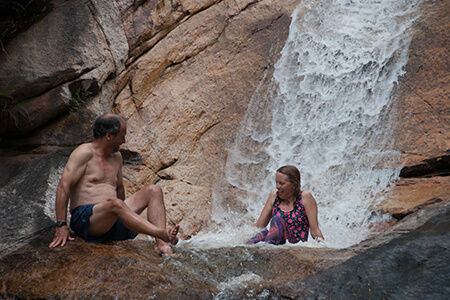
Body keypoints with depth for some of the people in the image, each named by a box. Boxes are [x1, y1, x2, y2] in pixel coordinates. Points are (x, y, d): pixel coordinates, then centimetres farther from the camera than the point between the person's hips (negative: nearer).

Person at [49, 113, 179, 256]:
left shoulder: (116, 156, 17)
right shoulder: (85, 152, -6)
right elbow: (63, 186, -14)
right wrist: (61, 225, -20)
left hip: (113, 219, 8)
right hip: (84, 219, -7)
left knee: (153, 190, -8)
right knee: (116, 204, -38)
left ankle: (161, 244, -27)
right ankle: (164, 234, -41)